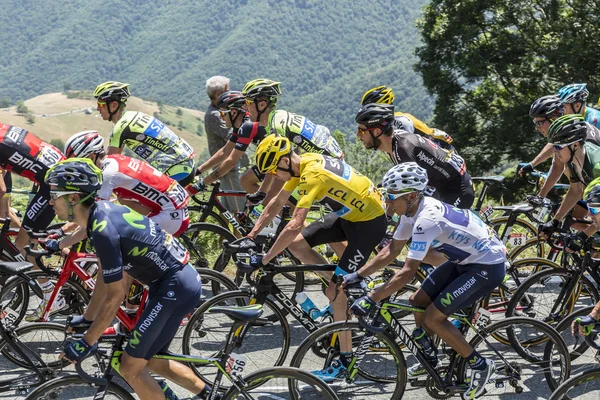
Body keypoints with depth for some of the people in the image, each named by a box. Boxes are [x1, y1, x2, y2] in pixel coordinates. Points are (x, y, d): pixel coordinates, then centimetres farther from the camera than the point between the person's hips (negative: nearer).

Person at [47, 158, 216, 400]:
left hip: (176, 288, -10)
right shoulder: (101, 212, 6)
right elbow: (105, 277, 16)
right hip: (183, 280, 10)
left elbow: (115, 297, -19)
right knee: (151, 360, 22)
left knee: (130, 368, -4)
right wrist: (86, 319, 23)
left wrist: (87, 343, -11)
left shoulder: (104, 230, -23)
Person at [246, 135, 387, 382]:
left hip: (370, 221, -9)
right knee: (296, 244, 1)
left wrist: (265, 259, -31)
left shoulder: (312, 174, -29)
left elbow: (295, 225, -36)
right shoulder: (302, 164, -2)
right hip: (350, 214, 9)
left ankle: (346, 360, 2)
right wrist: (250, 237, 5)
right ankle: (345, 288, 16)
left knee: (335, 291, -9)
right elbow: (277, 203, 8)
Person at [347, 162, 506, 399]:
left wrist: (371, 299, -27)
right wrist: (358, 275, 4)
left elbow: (407, 273, -31)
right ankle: (430, 360, 29)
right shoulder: (412, 209, -3)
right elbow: (391, 251, 7)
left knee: (432, 317, -12)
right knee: (417, 302, 8)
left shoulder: (426, 219, -31)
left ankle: (480, 365, 4)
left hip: (488, 267, -9)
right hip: (465, 260, 9)